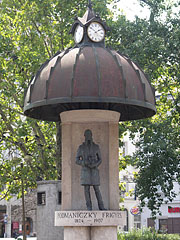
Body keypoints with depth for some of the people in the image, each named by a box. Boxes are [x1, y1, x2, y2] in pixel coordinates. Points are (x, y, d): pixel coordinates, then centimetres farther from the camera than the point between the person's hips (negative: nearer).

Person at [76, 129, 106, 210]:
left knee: (97, 189, 0)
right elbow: (77, 161, 3)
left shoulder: (96, 147, 5)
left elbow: (100, 160, 9)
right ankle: (89, 207, 4)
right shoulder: (81, 147, 3)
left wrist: (95, 165, -13)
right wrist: (84, 162, -18)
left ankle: (101, 206, 6)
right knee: (86, 189, -3)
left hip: (94, 171, 1)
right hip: (85, 171, -1)